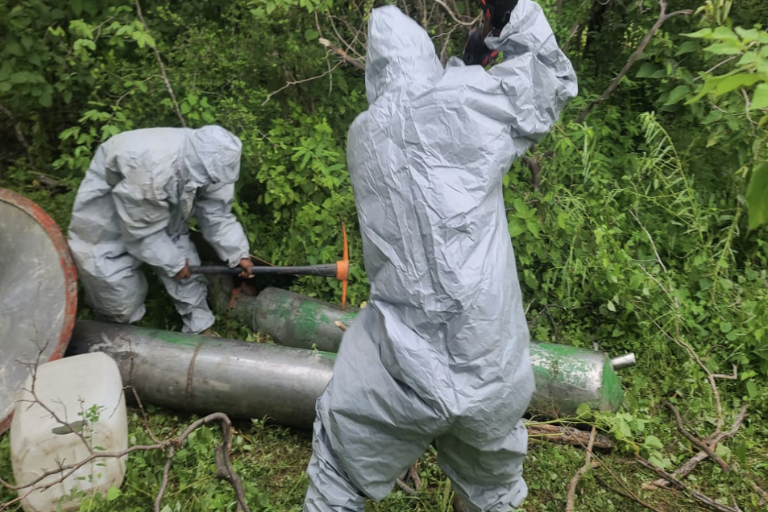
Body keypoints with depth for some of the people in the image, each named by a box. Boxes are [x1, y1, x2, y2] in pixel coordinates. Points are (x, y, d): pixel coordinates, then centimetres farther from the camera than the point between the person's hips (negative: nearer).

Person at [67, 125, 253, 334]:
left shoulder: (207, 160, -22)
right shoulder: (151, 171, -43)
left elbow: (217, 214, -11)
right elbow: (142, 231, -29)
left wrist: (237, 252, -15)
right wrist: (174, 263, -18)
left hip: (161, 210, 7)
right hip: (105, 216, -6)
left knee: (187, 270, 4)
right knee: (118, 287, 0)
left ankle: (199, 328, 21)